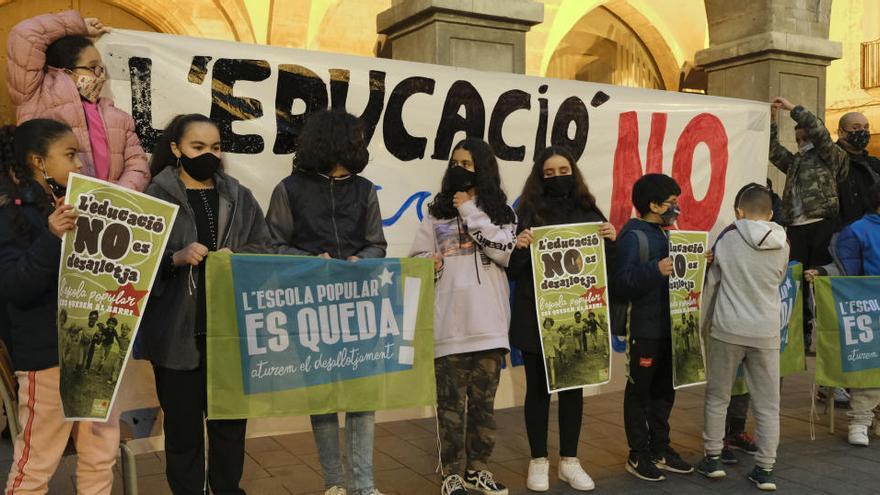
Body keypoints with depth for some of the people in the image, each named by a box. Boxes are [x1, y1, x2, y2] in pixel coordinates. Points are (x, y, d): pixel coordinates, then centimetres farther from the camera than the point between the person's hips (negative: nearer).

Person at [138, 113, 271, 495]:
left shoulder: (239, 197, 10)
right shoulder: (156, 197, -1)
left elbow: (264, 248, 8)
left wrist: (236, 256, -11)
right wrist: (176, 258, -22)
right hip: (178, 330, -3)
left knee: (231, 416, 13)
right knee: (183, 421, 6)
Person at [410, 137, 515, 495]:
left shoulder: (501, 212, 8)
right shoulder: (436, 212, 8)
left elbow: (505, 252, -8)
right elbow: (416, 258, 7)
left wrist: (471, 212, -6)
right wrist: (428, 264, -16)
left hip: (489, 323, 1)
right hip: (449, 324, -1)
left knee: (484, 400, 9)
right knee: (451, 401, 1)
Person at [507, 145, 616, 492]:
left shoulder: (589, 213, 7)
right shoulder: (527, 213, -1)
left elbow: (606, 267, 8)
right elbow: (512, 270, -4)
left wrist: (611, 240, -9)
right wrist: (519, 247, -23)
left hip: (577, 314, 3)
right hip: (535, 316, -2)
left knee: (574, 386, 10)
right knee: (538, 387, 6)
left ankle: (569, 461, 23)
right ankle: (538, 461, 19)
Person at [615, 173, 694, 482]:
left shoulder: (663, 234, 13)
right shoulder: (632, 235, -13)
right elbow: (621, 282, -24)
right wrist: (655, 270, -34)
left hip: (669, 325, 8)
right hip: (645, 328, -8)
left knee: (665, 389, 15)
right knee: (639, 391, 2)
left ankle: (660, 449, 27)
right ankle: (638, 455, 13)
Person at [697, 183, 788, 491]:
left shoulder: (727, 238, -5)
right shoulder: (782, 245, 0)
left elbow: (711, 282, 1)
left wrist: (706, 321, 14)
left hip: (727, 329, -1)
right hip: (766, 333, 1)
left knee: (717, 397, 13)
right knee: (767, 404, 10)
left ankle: (712, 458, 21)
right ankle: (765, 469, 13)